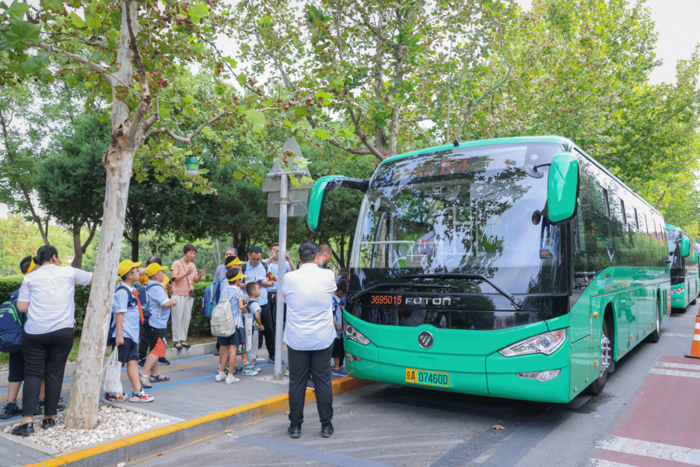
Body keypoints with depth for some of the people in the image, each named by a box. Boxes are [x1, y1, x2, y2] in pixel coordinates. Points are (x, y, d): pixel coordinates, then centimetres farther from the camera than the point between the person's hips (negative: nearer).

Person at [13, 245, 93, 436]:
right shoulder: (69, 273, 5)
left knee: (33, 374, 4)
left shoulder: (30, 278, 5)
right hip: (62, 331, 0)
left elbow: (21, 306, 4)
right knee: (54, 374, 8)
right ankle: (49, 418, 14)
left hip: (34, 333, 0)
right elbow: (93, 278, 20)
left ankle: (27, 421, -5)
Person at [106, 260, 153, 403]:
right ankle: (110, 393, 13)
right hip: (123, 335, -9)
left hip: (131, 335, 9)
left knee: (133, 361, 9)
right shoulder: (122, 291, -16)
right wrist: (119, 335, -20)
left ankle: (137, 392, 13)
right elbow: (119, 313, -19)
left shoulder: (130, 290, 12)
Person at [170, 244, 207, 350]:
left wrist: (200, 275, -5)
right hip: (178, 294, -5)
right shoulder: (177, 264, -3)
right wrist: (186, 274, -24)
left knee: (187, 318, 4)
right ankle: (176, 340, 0)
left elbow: (195, 281, 15)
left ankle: (183, 339, 10)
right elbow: (174, 279, -12)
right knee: (178, 317, -5)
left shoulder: (193, 265, 14)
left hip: (189, 295, 5)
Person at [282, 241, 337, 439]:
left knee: (297, 382, 8)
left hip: (297, 340, 0)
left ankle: (295, 425, 17)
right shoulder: (328, 276, -6)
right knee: (323, 381, 9)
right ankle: (326, 425, 17)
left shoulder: (290, 278, -8)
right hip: (323, 339, 1)